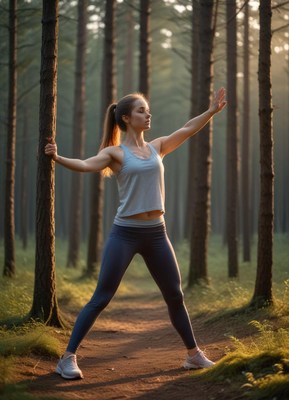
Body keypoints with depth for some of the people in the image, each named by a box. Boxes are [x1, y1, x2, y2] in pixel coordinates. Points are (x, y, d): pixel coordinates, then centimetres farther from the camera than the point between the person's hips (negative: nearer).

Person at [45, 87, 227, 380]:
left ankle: (193, 354, 27)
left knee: (175, 296, 12)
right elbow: (86, 165, -21)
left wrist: (212, 110, 17)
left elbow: (187, 130, 18)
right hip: (125, 232, -5)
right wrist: (57, 158, -38)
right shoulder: (115, 153, -4)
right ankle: (68, 358, -2)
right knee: (101, 298, -6)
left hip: (156, 233, 5)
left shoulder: (156, 147, 11)